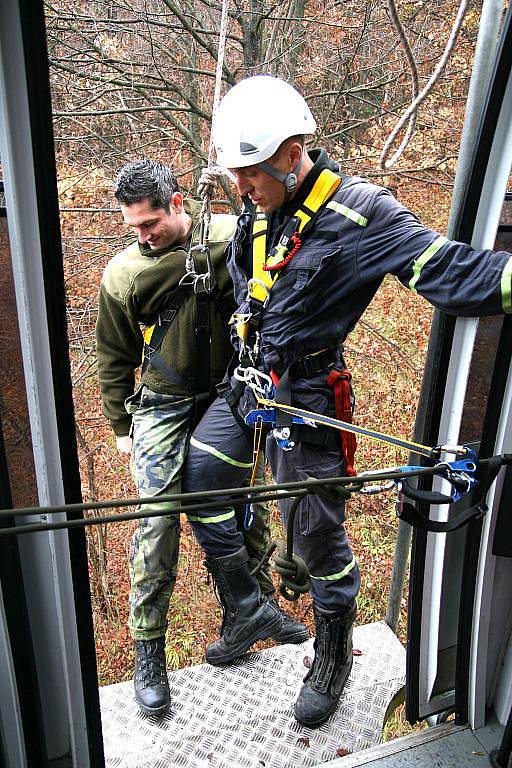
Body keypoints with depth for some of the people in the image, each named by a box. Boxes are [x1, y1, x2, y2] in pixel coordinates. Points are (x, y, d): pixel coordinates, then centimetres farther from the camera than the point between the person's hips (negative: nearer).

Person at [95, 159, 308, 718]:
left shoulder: (234, 238, -8)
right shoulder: (122, 274, -6)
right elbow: (114, 359, 5)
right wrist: (121, 427, 8)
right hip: (163, 407, -1)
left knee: (248, 508, 13)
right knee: (157, 523, -6)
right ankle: (147, 647, 14)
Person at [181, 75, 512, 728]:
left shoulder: (358, 212, -18)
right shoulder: (257, 207, 4)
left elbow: (446, 269, -27)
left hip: (305, 394, -7)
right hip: (246, 382, 7)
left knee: (317, 535, 4)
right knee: (197, 479, 12)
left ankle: (332, 660, 34)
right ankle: (249, 613, 33)